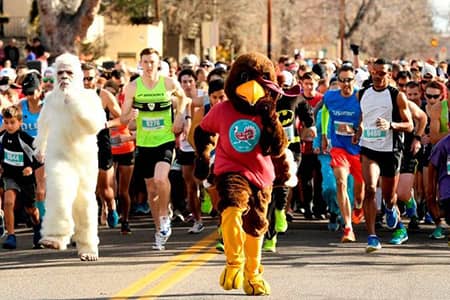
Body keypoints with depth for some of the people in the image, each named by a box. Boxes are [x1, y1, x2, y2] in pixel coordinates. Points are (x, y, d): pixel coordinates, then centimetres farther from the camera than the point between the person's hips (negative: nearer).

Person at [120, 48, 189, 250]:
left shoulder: (169, 84, -4)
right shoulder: (132, 87, -3)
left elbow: (182, 97, 19)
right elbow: (122, 119, -1)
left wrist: (180, 115, 3)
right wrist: (130, 115, -24)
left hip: (166, 141, -2)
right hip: (144, 144, 2)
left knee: (160, 178, -26)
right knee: (151, 189, 9)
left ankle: (165, 217, -2)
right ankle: (159, 230, 24)